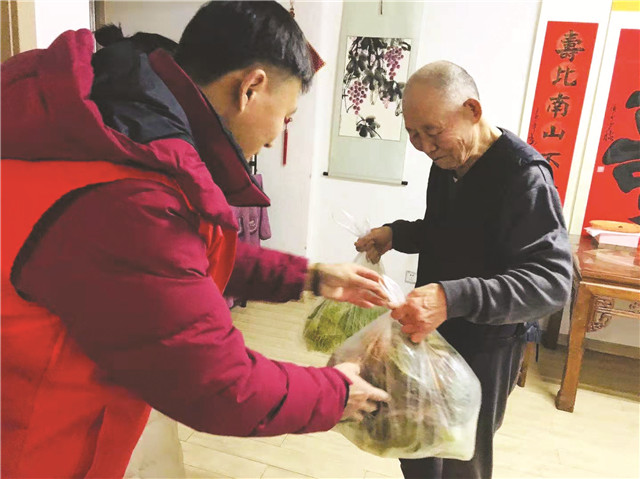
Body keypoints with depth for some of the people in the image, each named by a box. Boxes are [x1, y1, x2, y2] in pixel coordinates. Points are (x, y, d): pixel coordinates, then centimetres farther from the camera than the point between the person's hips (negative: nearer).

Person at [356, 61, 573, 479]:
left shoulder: (524, 175, -23)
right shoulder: (447, 162, 1)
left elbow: (553, 281, -30)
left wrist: (454, 298, -44)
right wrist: (397, 234, -4)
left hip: (484, 347, -7)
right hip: (434, 335, 7)